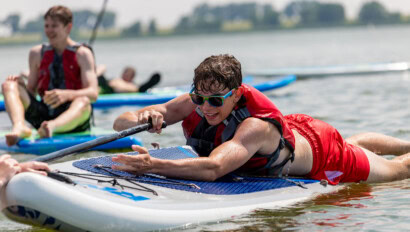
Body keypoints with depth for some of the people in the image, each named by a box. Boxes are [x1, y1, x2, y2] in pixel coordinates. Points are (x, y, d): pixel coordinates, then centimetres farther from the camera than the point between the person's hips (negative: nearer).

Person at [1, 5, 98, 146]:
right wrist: (21, 84, -8)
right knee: (9, 85, -15)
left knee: (83, 102, -37)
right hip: (43, 114, 4)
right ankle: (19, 127, -46)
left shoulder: (82, 54, 2)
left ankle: (51, 127, -69)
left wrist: (66, 94, -29)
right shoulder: (36, 53, 14)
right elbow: (31, 92, 16)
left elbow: (93, 93, -10)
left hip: (71, 118, -4)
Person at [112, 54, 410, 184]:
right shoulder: (192, 104, -30)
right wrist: (143, 119, -55)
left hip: (317, 148, -7)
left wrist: (153, 165, -76)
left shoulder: (256, 125, -48)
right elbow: (120, 123, -33)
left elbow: (213, 168, -65)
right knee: (352, 143, 37)